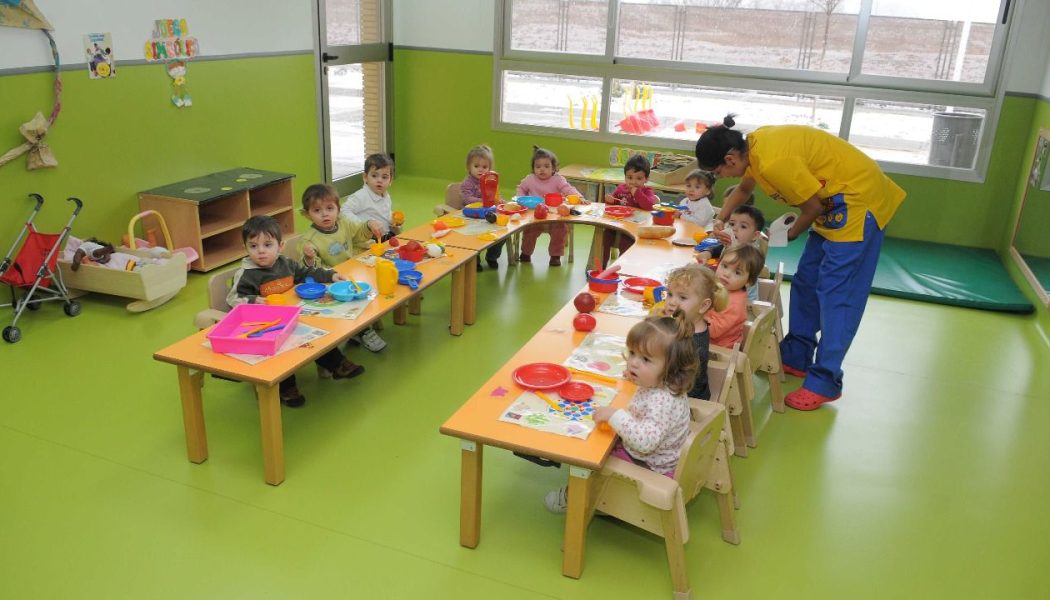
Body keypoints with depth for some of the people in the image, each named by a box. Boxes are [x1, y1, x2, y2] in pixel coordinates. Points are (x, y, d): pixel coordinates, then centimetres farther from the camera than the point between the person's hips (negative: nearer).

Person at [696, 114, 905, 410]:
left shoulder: (773, 162, -29)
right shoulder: (753, 145, -2)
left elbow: (813, 207, -18)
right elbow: (743, 188, 19)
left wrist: (791, 234, 0)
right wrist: (718, 223, 10)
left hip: (858, 200, -10)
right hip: (834, 202, 10)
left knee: (836, 294, -9)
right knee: (806, 282, 13)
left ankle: (824, 382, -4)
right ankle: (796, 357, 23)